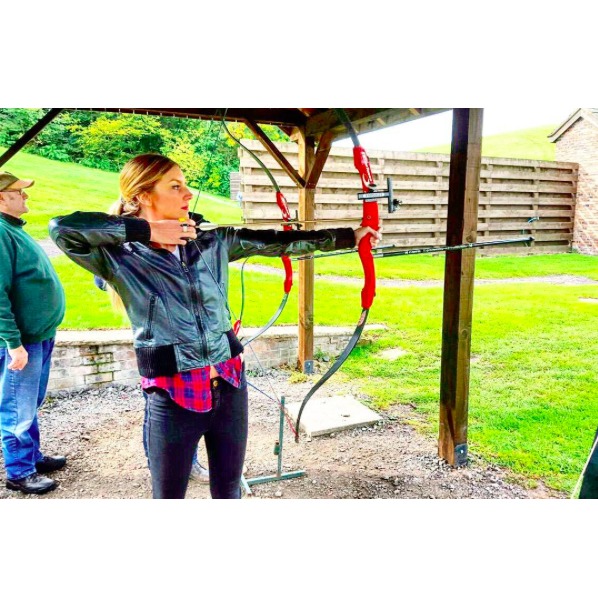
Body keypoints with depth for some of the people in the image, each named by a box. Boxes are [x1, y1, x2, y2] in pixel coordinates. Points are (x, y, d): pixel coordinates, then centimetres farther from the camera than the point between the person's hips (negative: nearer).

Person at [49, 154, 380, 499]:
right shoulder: (120, 258, -9)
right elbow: (63, 229, -21)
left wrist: (348, 236, 4)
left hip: (230, 385, 4)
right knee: (169, 496, 17)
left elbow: (274, 242, 2)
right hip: (172, 396, -3)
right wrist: (145, 229, -20)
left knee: (229, 489, 22)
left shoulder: (214, 242, 2)